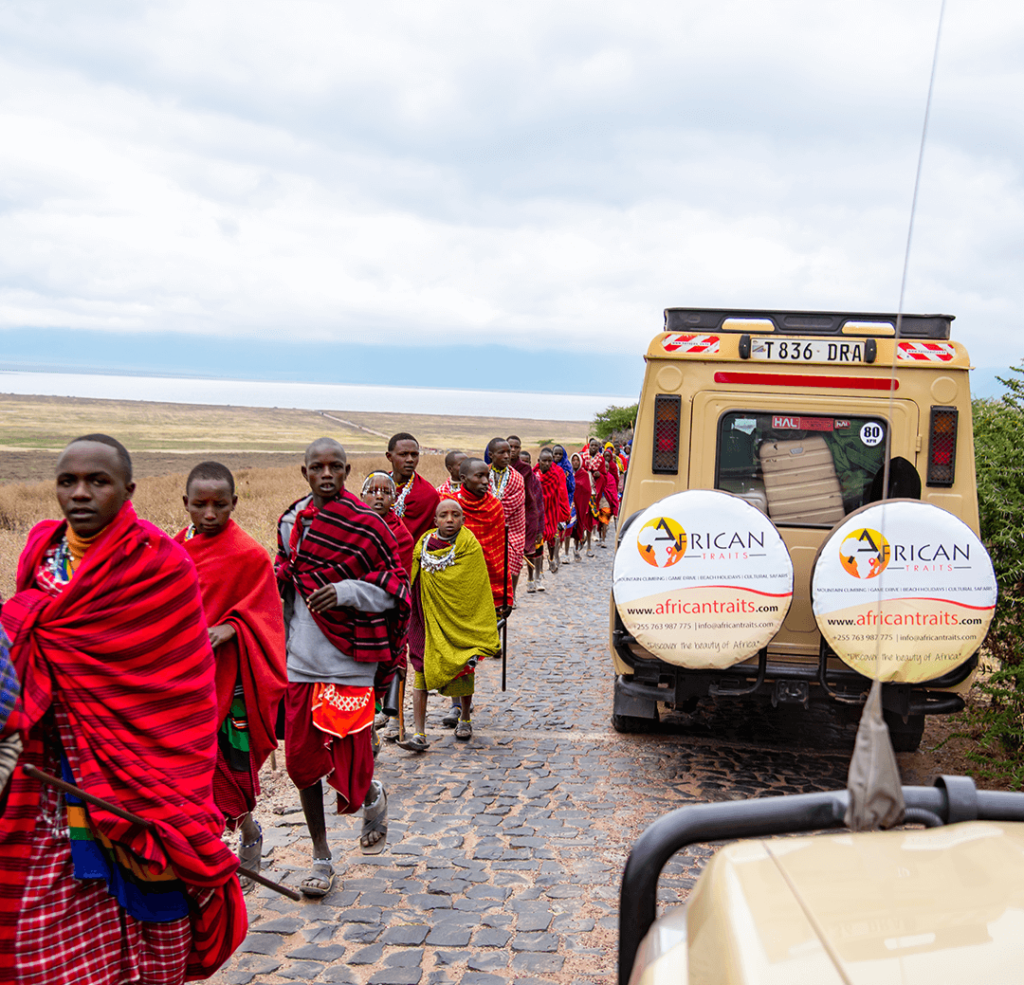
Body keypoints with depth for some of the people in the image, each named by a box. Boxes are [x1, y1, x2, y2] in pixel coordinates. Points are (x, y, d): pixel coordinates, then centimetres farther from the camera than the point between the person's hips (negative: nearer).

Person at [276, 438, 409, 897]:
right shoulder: (291, 520, 7)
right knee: (303, 763, 9)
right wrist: (279, 580, 2)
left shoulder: (365, 523, -9)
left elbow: (396, 586, -8)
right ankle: (321, 858, 27)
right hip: (299, 662, 5)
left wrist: (346, 591, -22)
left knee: (348, 769, -1)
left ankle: (373, 799, 37)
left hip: (349, 665, -5)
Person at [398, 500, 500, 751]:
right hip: (429, 620, 1)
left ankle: (464, 719, 39)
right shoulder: (424, 545, -1)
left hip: (461, 620, -1)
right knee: (421, 670, -7)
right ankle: (419, 734, -4)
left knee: (465, 671, 14)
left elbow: (480, 592, -4)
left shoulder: (471, 547, -9)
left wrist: (487, 635, -4)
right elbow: (413, 584, 10)